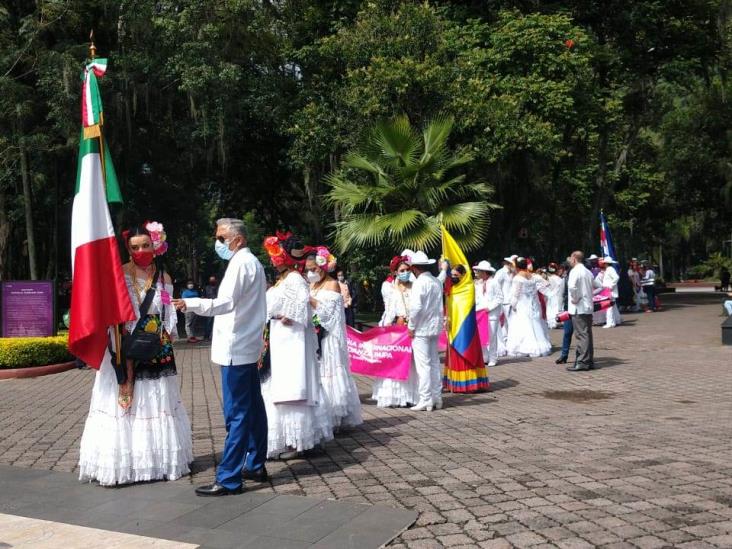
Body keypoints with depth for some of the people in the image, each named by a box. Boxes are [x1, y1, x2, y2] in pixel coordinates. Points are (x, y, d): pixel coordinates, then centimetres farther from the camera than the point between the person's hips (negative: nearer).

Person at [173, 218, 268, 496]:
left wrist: (190, 304, -29)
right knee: (253, 408, 13)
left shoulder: (240, 264, -13)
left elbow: (225, 303, -23)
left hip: (235, 349, -10)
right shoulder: (253, 262, 18)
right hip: (247, 347, 10)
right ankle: (255, 466, 22)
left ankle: (228, 479, -5)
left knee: (236, 414, -8)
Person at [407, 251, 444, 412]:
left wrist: (411, 326, -11)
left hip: (421, 329, -8)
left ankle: (426, 400, -1)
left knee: (423, 365, -3)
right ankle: (437, 398, 19)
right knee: (434, 362, 13)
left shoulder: (419, 283, -15)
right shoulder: (437, 282, 9)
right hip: (435, 327, 8)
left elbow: (416, 307, -20)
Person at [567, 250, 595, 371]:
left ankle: (582, 362, -9)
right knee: (587, 334, 12)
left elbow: (572, 287, -29)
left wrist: (575, 299, -16)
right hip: (588, 308, 8)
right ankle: (589, 360, 16)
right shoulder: (588, 272, 15)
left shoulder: (575, 271, -12)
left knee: (582, 335, -9)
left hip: (578, 308, -8)